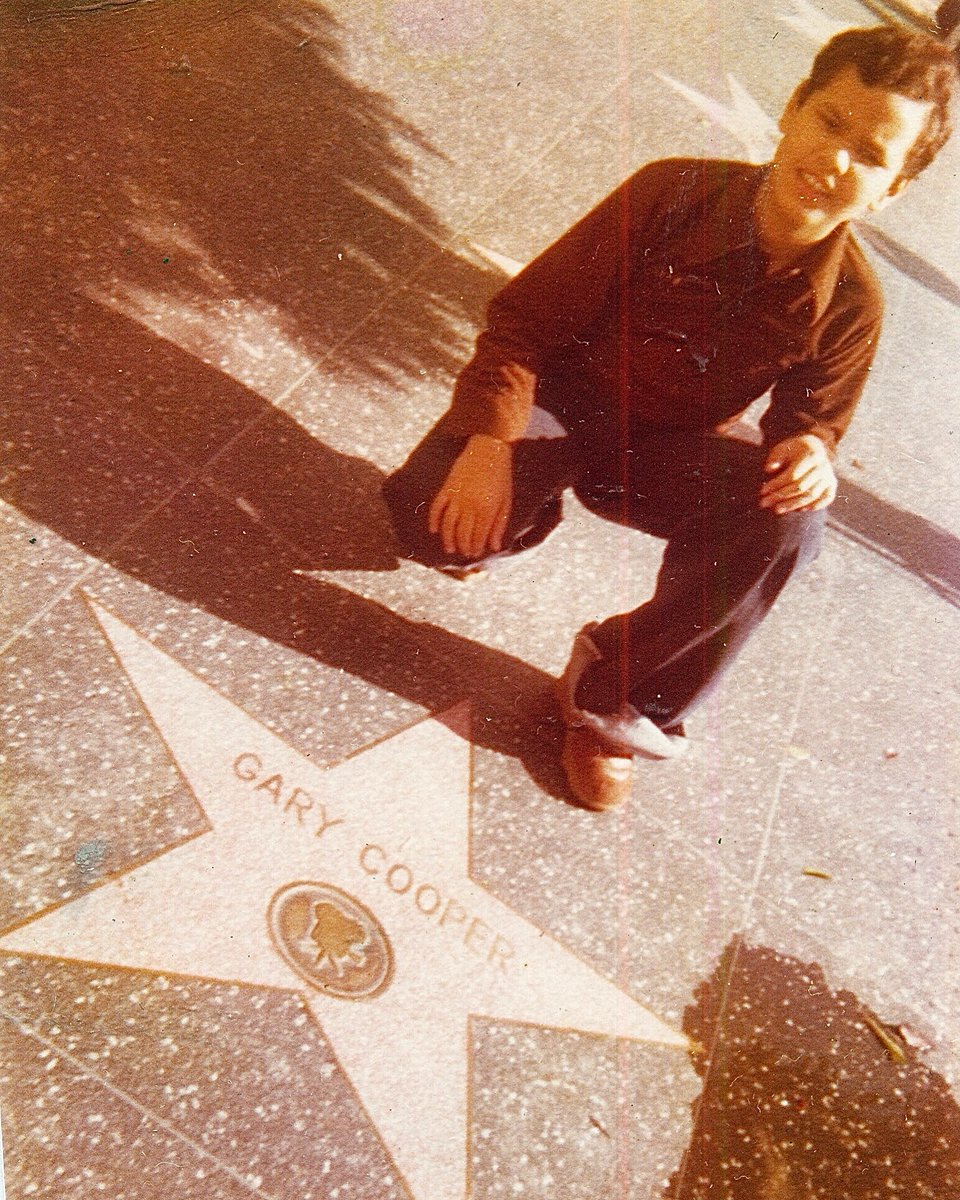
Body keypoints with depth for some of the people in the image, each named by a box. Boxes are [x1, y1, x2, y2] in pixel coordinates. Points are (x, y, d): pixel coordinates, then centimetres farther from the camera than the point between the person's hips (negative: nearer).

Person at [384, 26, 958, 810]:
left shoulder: (849, 304, -9)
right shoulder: (673, 193, -16)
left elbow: (808, 421, 3)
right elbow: (525, 315, -14)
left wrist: (810, 454, -24)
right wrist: (491, 439, -30)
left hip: (666, 451, 2)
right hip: (561, 399, -1)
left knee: (787, 519, -30)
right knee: (434, 517, -30)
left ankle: (618, 694, -13)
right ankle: (525, 517, 11)